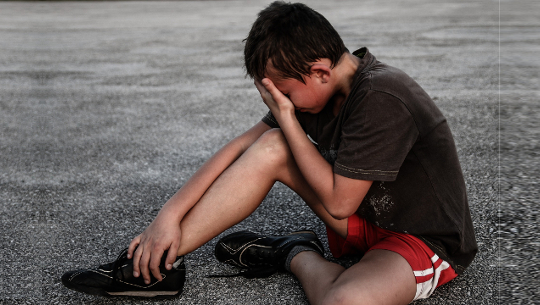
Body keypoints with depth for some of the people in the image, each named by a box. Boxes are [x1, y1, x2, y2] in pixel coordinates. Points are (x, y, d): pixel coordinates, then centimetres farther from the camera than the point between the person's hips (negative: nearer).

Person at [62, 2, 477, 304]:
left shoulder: (380, 99, -29)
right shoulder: (321, 87, -4)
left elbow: (337, 203, -24)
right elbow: (243, 146, -2)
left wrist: (286, 120, -21)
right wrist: (170, 214, -8)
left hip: (428, 241, -7)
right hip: (366, 216, 7)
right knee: (270, 147, -9)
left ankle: (299, 256, -3)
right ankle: (155, 265, -7)